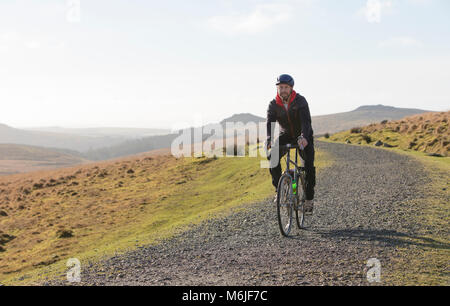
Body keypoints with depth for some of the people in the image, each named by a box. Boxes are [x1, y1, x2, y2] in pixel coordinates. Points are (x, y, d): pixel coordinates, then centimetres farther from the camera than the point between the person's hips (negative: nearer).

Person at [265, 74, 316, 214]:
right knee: (272, 156, -23)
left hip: (303, 136, -3)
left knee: (309, 164, -19)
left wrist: (304, 137, -53)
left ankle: (309, 198, -7)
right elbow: (270, 123, -24)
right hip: (286, 135, 3)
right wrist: (269, 139, -45)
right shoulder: (273, 104, -13)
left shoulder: (300, 101, -21)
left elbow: (306, 120, -34)